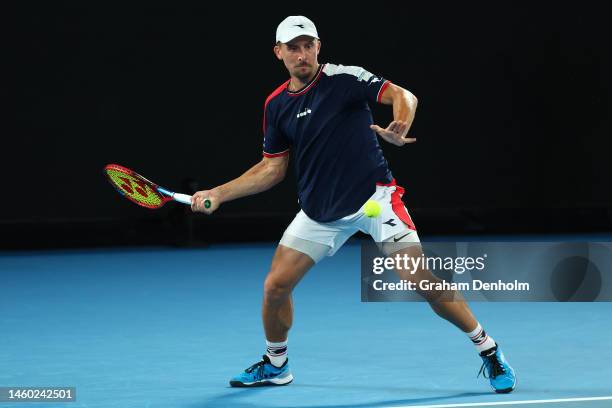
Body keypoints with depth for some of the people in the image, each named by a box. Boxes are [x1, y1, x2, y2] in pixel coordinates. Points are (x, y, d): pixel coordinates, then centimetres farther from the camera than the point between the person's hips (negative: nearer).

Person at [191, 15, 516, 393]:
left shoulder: (342, 78, -10)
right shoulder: (277, 105, 6)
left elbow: (404, 96, -20)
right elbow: (273, 168, 15)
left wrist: (399, 130, -41)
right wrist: (218, 194, 8)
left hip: (373, 196, -5)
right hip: (319, 212, 5)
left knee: (421, 279, -16)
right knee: (275, 285, 0)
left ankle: (489, 351, -2)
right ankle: (276, 365, 25)